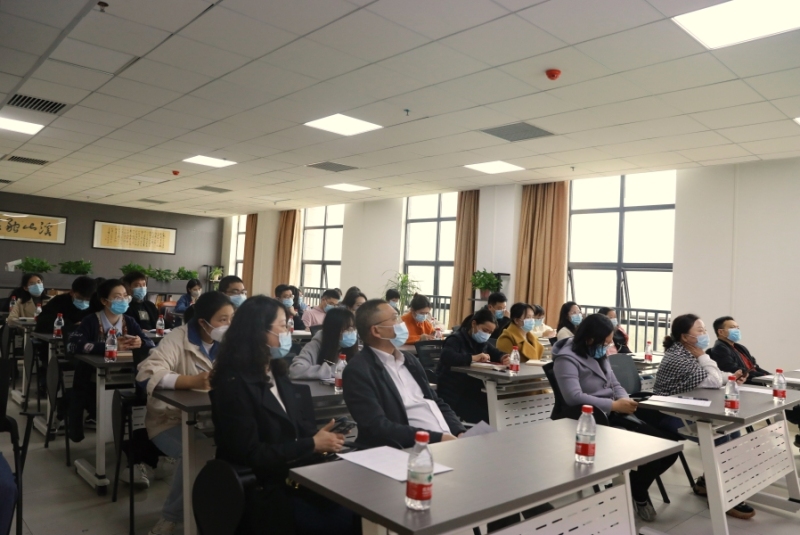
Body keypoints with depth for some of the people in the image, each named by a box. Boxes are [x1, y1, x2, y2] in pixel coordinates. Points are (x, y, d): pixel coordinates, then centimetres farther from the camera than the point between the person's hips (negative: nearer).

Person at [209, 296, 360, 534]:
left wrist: (320, 440, -11)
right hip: (260, 492, -7)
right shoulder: (234, 386, -14)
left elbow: (295, 431, 10)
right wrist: (312, 444, -15)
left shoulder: (278, 376, 12)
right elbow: (251, 455, -19)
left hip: (294, 479, 7)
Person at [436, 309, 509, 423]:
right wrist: (473, 358, -35)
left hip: (472, 391, 8)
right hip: (453, 394, -8)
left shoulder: (482, 342, 15)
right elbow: (447, 357, -31)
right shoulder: (456, 339, -12)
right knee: (486, 417, -22)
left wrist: (503, 358, -5)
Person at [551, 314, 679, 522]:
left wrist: (626, 400, -3)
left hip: (612, 415, 9)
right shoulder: (567, 358, -14)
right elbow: (574, 397, -26)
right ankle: (638, 494, 10)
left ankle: (636, 489, 17)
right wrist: (615, 406, -23)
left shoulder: (599, 354, 15)